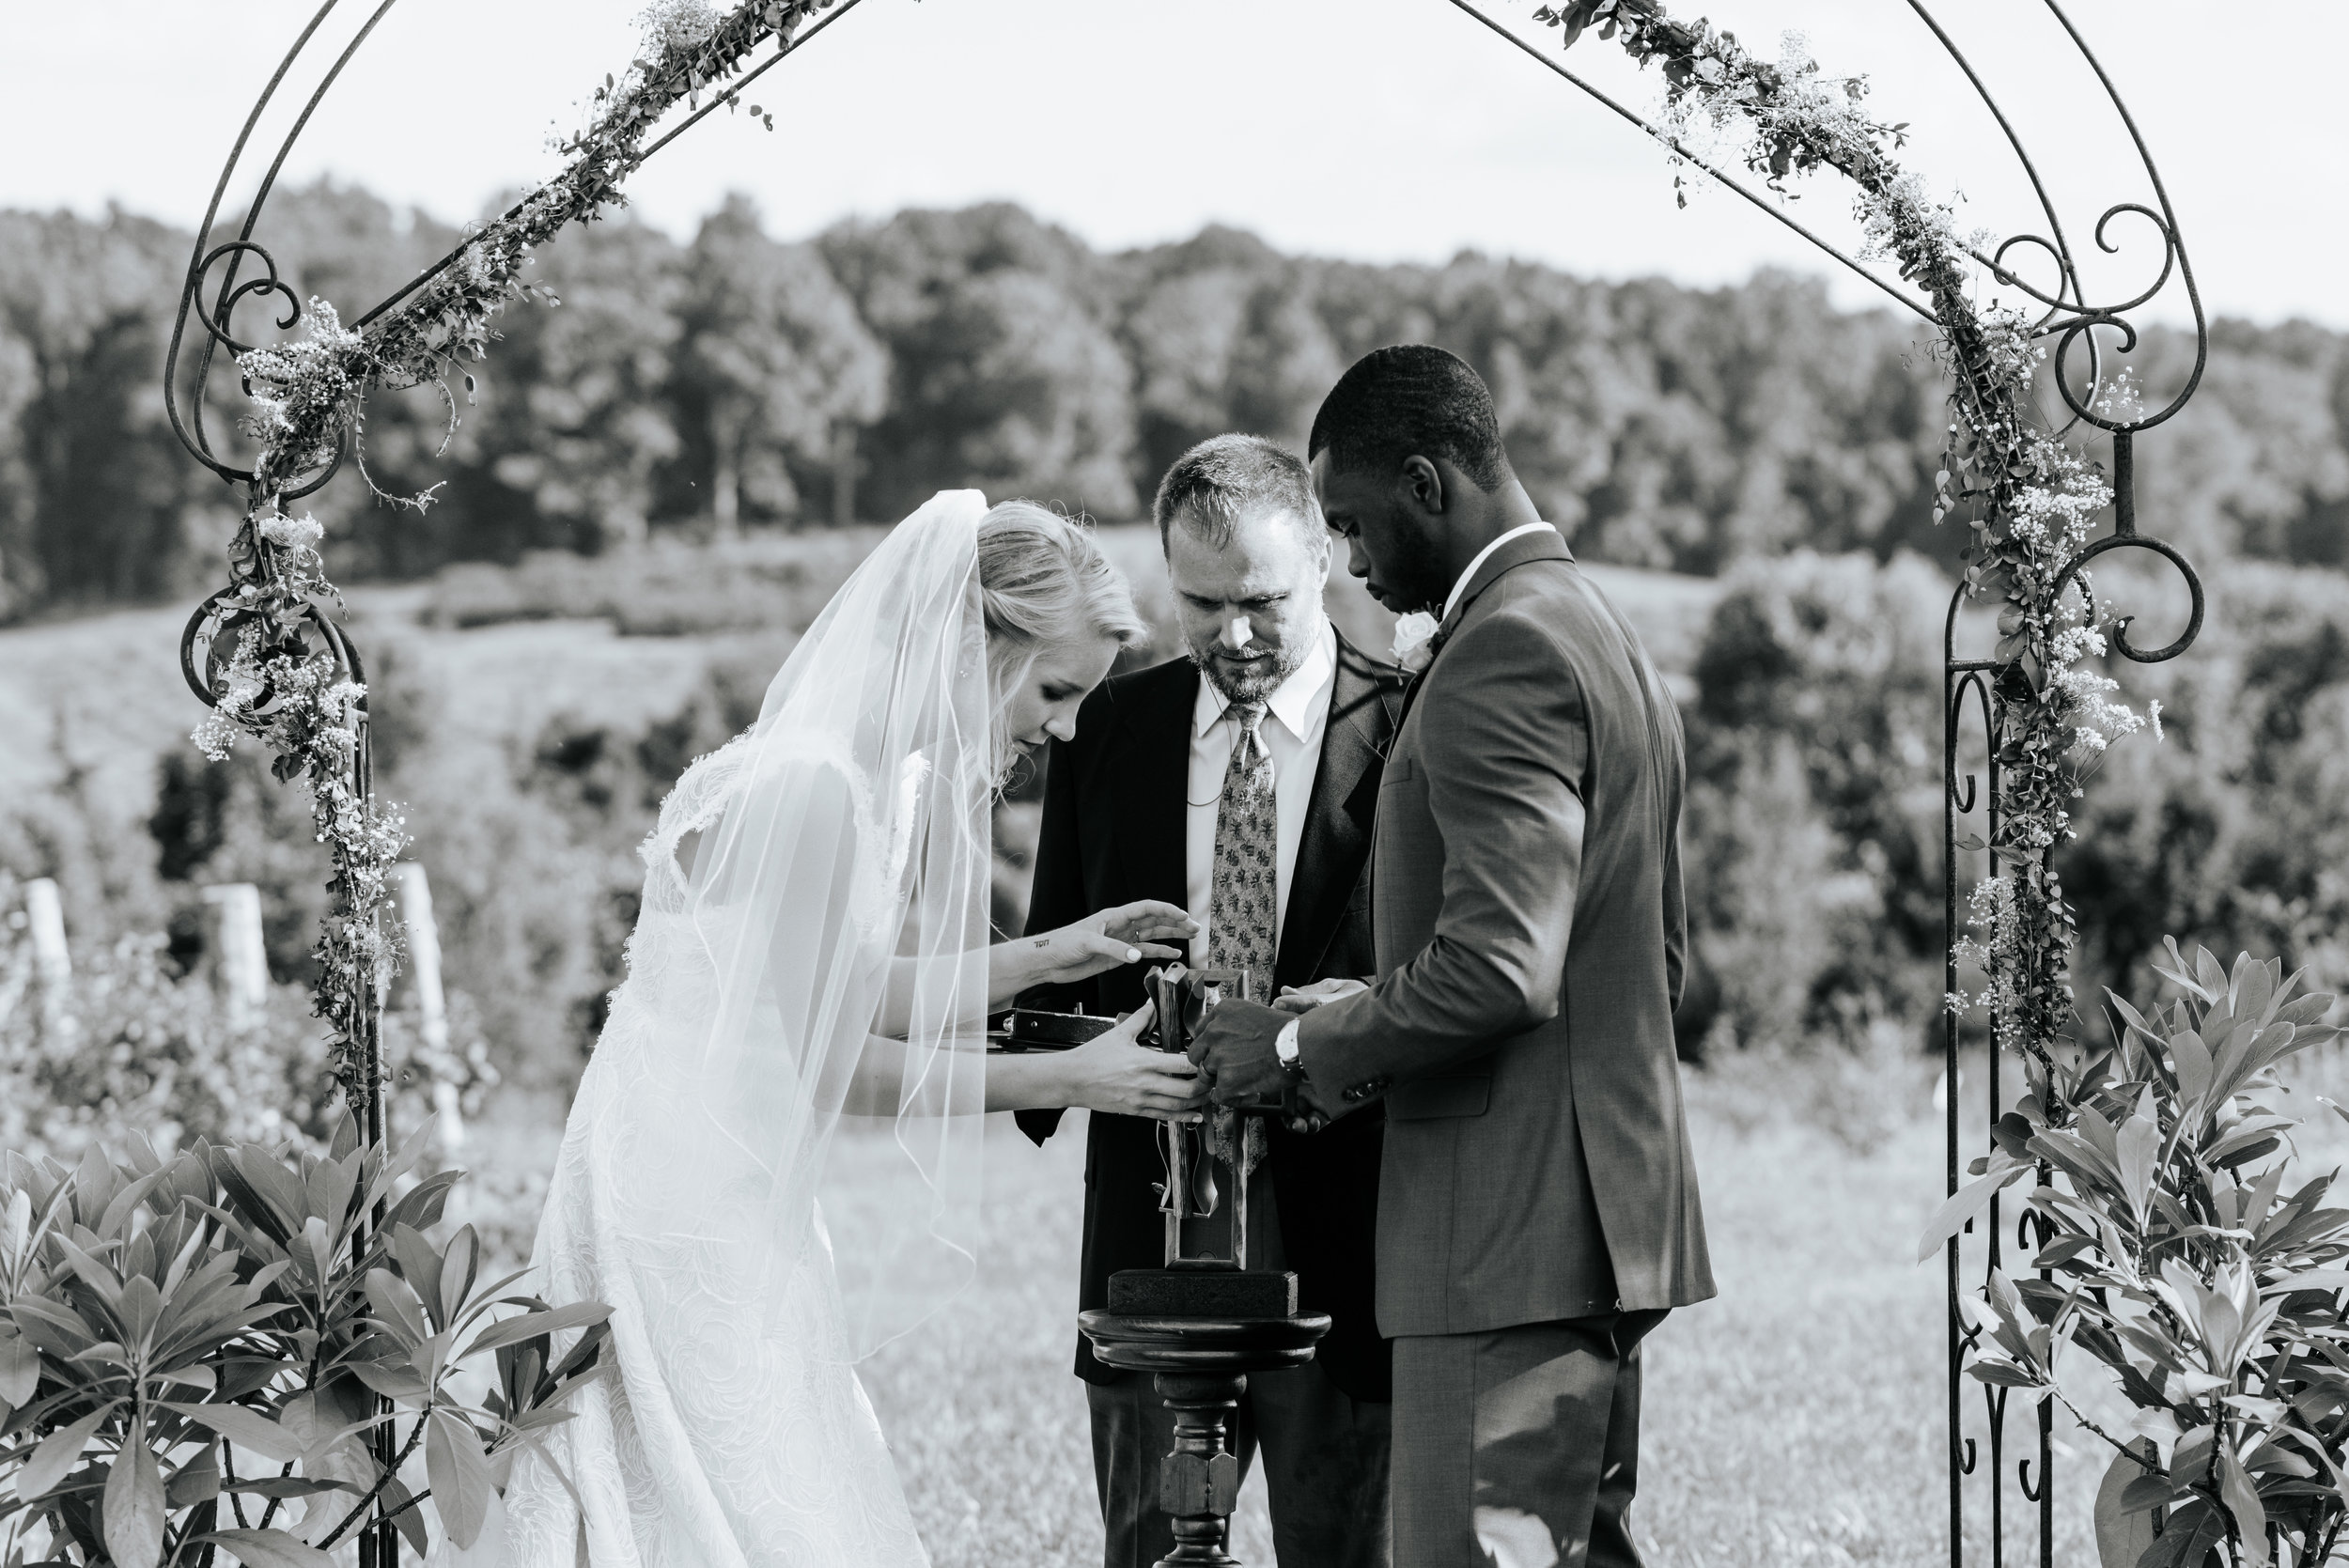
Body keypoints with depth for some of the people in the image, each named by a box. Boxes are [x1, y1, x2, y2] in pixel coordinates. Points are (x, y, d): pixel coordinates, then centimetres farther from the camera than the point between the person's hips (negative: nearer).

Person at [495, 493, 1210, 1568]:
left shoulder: (892, 780, 7)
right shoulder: (813, 787, -23)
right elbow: (834, 1063, -18)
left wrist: (1041, 958, 5)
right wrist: (1068, 1081, -13)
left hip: (749, 1212, 9)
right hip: (690, 1223, -9)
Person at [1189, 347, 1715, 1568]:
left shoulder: (1502, 653, -15)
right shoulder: (1605, 639, 18)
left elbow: (1498, 965, -24)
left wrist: (1302, 1048, -11)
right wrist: (1365, 1045, 21)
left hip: (1509, 1234, -11)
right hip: (1606, 1211, 11)